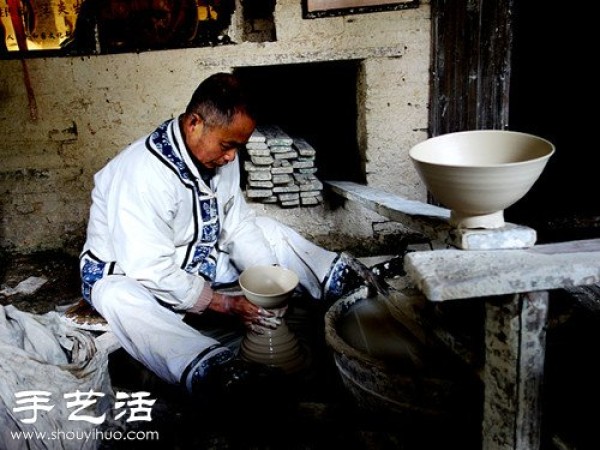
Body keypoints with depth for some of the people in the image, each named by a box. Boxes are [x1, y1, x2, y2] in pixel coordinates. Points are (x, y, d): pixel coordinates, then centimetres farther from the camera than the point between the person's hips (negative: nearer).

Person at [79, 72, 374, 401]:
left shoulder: (220, 155, -8)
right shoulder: (144, 173, -31)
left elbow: (237, 223, -1)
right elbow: (152, 271, -32)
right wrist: (226, 304, -29)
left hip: (198, 257, 7)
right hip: (128, 271, -7)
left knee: (266, 229, -1)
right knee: (118, 299, -40)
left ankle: (338, 278, -10)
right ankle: (211, 369, -59)